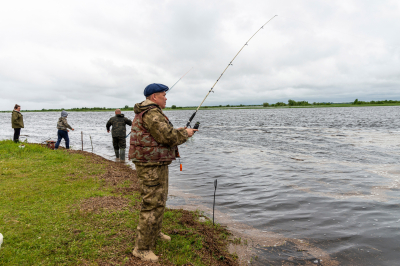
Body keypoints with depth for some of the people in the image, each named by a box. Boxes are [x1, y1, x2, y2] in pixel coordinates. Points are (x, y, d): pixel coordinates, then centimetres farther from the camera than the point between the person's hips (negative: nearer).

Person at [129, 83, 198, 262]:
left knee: (159, 200, 23)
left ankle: (155, 233, 40)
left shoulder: (148, 112, 17)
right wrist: (185, 134, -7)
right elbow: (168, 137, -23)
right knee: (153, 204, -7)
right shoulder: (151, 113, -19)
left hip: (156, 164, 11)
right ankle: (142, 248, 3)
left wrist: (178, 131, 12)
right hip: (151, 166, -11)